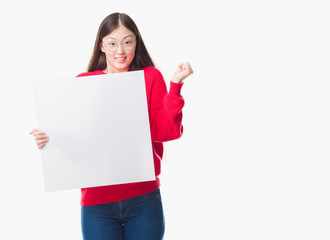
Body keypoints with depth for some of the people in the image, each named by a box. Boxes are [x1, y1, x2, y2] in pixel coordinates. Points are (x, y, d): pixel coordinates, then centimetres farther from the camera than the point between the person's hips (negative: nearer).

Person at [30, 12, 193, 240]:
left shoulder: (150, 77, 3)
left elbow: (165, 132, -6)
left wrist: (176, 84, -13)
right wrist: (48, 140, -12)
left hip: (144, 197, 0)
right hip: (97, 201, 0)